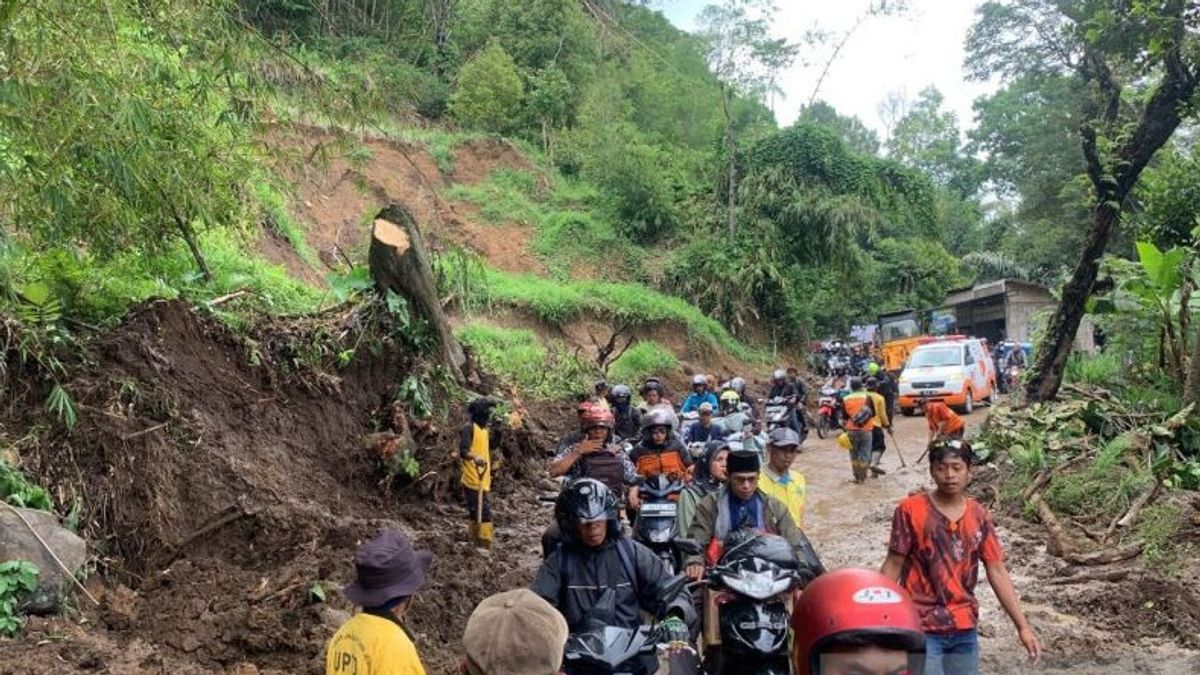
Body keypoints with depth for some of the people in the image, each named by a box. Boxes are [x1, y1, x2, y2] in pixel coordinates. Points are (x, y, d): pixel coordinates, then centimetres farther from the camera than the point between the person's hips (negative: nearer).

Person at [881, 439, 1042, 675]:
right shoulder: (910, 510, -10)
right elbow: (893, 567, -6)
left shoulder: (979, 516, 2)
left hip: (965, 628, 4)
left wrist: (1022, 626, 0)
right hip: (921, 628, -4)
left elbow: (997, 572, 4)